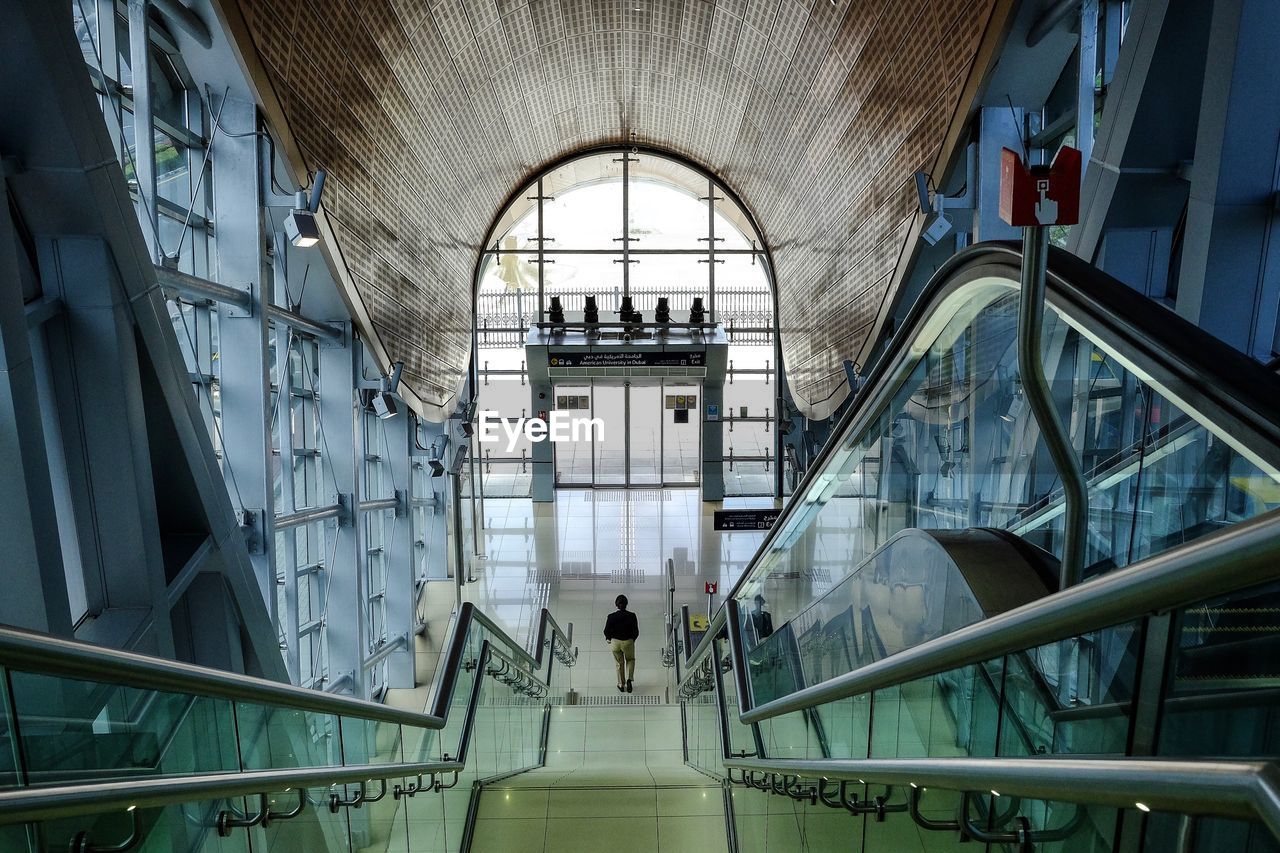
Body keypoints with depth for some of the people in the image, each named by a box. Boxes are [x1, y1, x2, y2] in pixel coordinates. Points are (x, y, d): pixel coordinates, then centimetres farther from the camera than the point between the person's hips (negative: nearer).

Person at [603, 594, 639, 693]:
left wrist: (608, 638, 16)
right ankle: (629, 679, 4)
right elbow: (636, 632, -8)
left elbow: (606, 631, -6)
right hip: (628, 642, -1)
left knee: (619, 663, 21)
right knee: (630, 660, 25)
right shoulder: (631, 616, -14)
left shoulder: (611, 616, -13)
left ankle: (621, 685, 30)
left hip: (615, 642, 1)